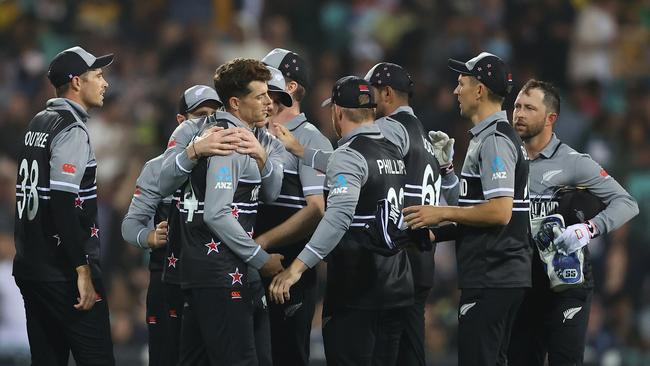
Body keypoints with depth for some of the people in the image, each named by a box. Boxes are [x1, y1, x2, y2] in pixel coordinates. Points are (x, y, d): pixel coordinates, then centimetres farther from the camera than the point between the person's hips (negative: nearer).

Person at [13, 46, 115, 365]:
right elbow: (63, 205, -21)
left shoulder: (38, 124, 15)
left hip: (29, 267, 9)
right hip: (62, 273, -9)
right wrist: (83, 272, -21)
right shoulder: (71, 130, -12)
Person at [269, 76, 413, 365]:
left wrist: (297, 267, -33)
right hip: (396, 287, 8)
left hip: (356, 290, -8)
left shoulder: (349, 155, -13)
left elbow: (339, 215, -28)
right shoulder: (396, 152, 11)